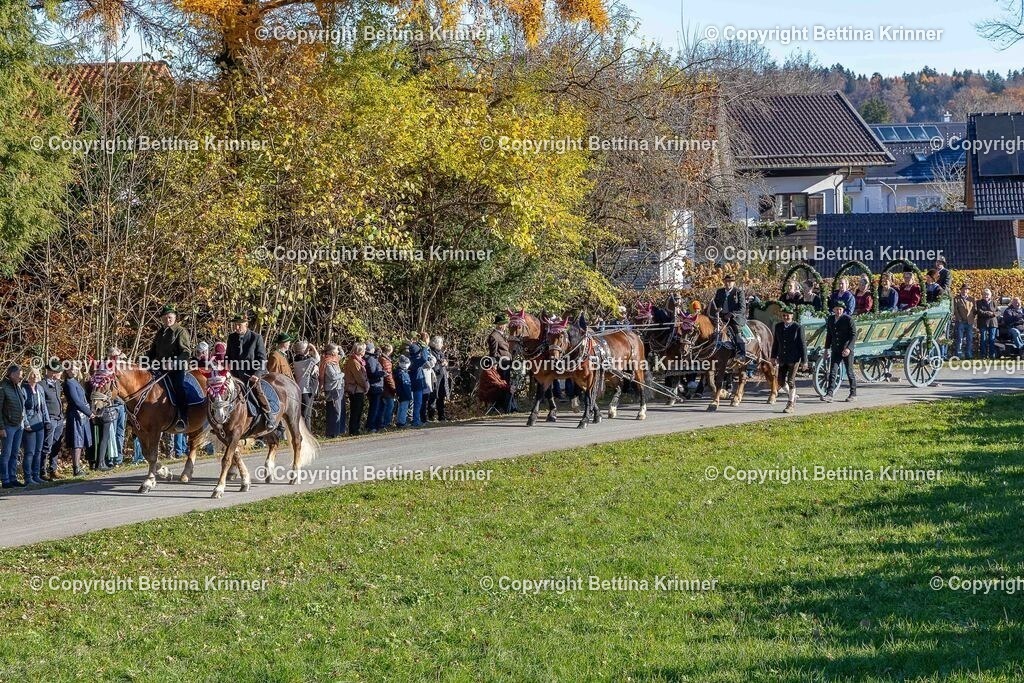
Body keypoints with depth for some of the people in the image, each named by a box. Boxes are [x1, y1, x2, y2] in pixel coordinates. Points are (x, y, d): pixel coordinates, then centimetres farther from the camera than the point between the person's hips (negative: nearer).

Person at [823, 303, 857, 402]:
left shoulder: (848, 319, -9)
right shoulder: (830, 319, 7)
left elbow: (854, 335, -11)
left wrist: (848, 348, -20)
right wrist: (827, 348, 13)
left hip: (847, 350, -4)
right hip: (835, 350, 4)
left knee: (850, 372, 5)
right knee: (833, 372, -6)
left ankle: (853, 394, 17)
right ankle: (830, 394, -10)